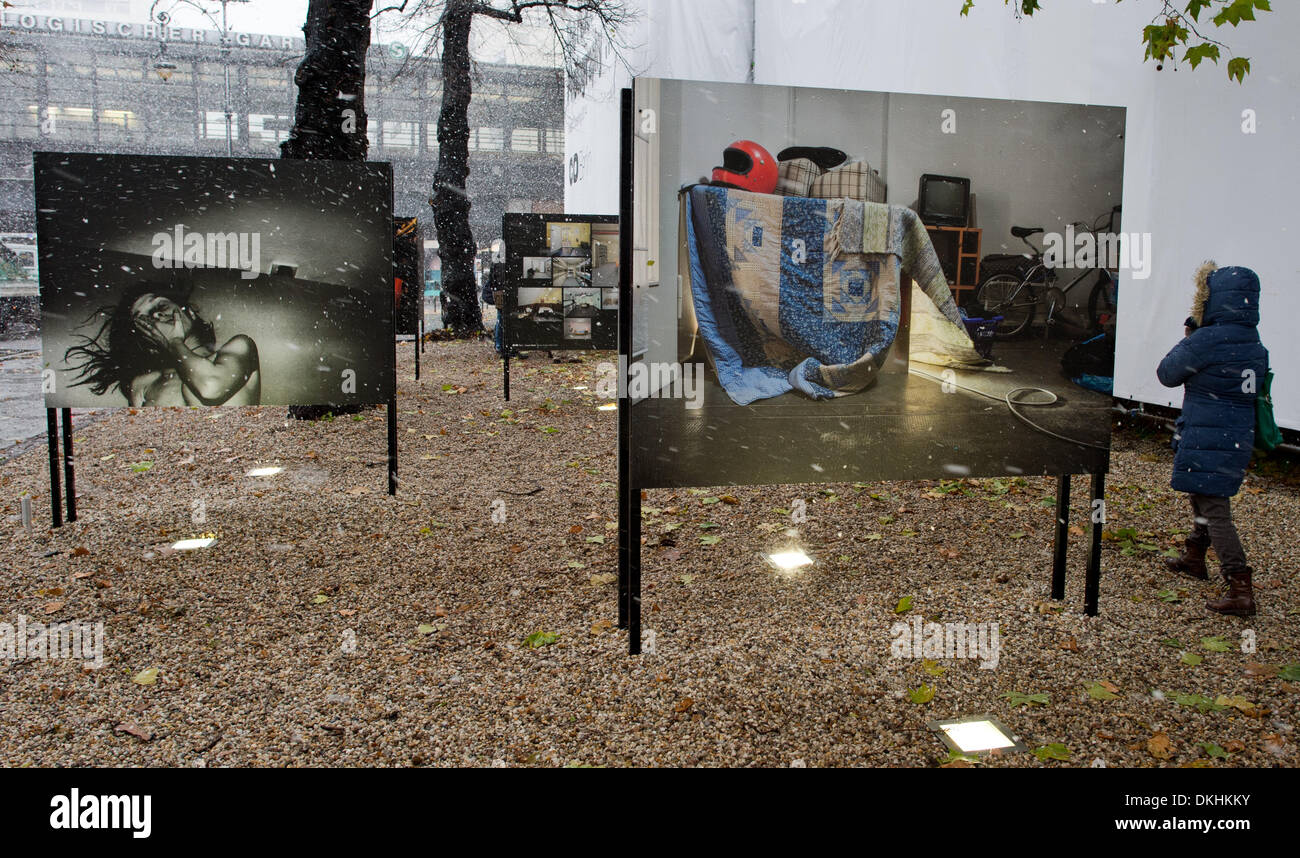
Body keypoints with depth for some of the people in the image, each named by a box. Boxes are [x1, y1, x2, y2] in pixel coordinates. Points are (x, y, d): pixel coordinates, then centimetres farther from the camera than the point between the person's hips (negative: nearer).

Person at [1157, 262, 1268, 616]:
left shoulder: (1205, 341, -19)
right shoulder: (1254, 344, 6)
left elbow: (1167, 374, -5)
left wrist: (1189, 337, 10)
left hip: (1208, 439, -9)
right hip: (1240, 437, 9)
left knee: (1214, 511, -6)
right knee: (1204, 499, 26)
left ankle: (1240, 590, -10)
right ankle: (1193, 557, 43)